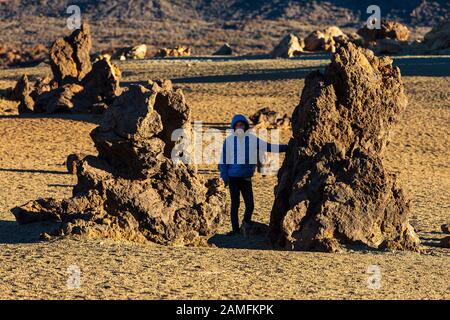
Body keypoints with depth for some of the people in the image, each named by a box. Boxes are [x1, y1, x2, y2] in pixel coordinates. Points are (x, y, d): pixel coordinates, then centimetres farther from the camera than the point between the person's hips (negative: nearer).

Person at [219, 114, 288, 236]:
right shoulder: (229, 140, -1)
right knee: (235, 204, 3)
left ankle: (246, 222, 27)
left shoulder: (252, 139, 2)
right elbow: (224, 159, 1)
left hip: (246, 177, 1)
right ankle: (235, 229, 14)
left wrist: (286, 147, 1)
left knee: (250, 205, -2)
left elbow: (268, 147, 5)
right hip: (233, 177, -1)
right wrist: (224, 175, -5)